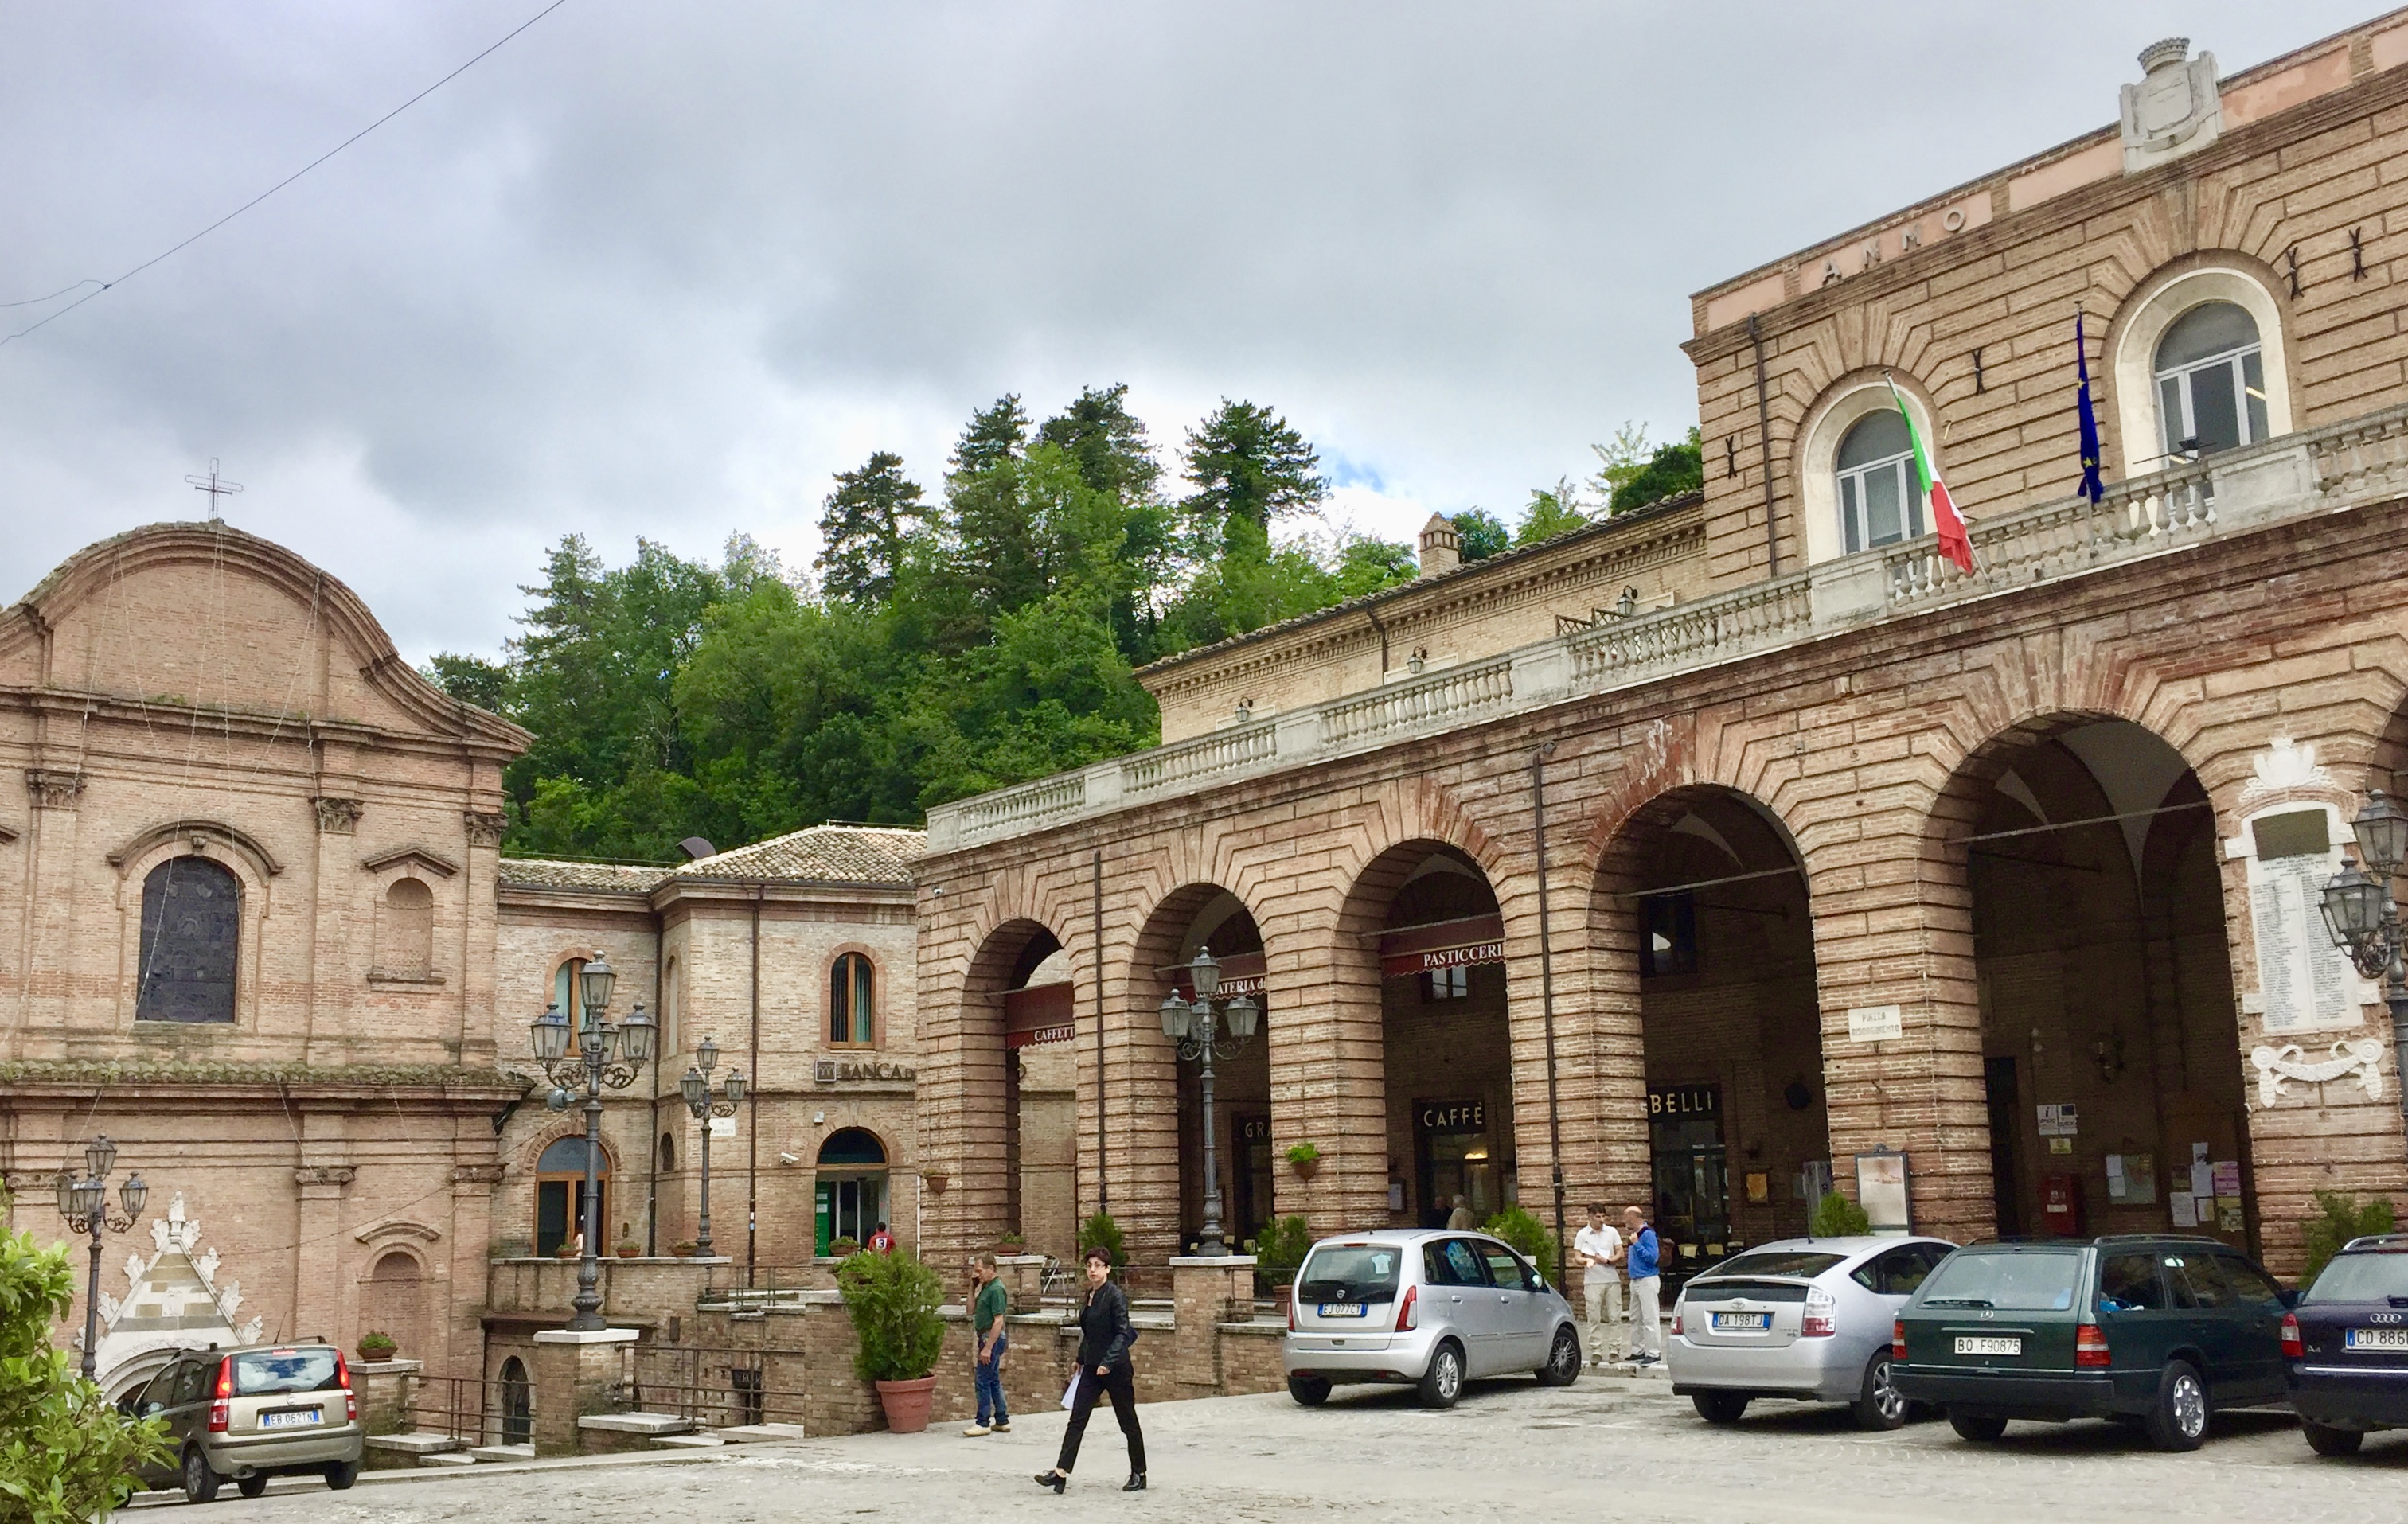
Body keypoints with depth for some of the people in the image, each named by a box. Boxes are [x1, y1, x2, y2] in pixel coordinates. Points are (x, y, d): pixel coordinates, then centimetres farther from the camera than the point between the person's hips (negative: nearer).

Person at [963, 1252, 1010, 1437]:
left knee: (983, 1380, -7)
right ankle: (1002, 1421, 18)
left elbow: (998, 1321, -21)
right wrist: (972, 1288, 8)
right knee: (994, 1381, 13)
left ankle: (983, 1423, -2)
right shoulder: (986, 1287, 13)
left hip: (993, 1339, -10)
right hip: (987, 1339, 10)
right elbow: (972, 1311, 17)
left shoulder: (996, 1289, -16)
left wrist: (988, 1347, -22)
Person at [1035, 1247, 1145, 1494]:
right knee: (1077, 1418, -2)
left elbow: (1123, 1333, -19)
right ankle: (1061, 1472, -6)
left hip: (1116, 1368, -7)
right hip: (1092, 1367, 7)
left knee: (1128, 1422, 6)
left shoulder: (1115, 1296, -14)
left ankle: (1139, 1474, 18)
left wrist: (1108, 1361, -28)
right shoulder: (1089, 1295, 9)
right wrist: (1081, 1358, 24)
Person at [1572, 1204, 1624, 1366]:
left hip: (1612, 1280, 1)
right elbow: (1577, 1258, 2)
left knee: (1614, 1317, 1)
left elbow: (1620, 1254, 9)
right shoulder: (1582, 1235, 5)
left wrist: (1608, 1260, -10)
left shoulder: (1612, 1232, 9)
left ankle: (1615, 1349, 5)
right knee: (1594, 1318, -3)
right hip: (1592, 1281, -1)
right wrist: (1588, 1261, -20)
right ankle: (1595, 1351, -1)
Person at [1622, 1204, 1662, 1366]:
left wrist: (1636, 1244, -21)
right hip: (1635, 1280, 10)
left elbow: (1652, 1257, -20)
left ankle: (1653, 1353, -6)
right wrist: (1629, 1238, 11)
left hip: (1648, 1280, -10)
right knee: (1635, 1319, 14)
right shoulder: (1634, 1234, 13)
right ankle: (1638, 1351, 21)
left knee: (1650, 1319, -8)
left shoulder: (1648, 1234, -13)